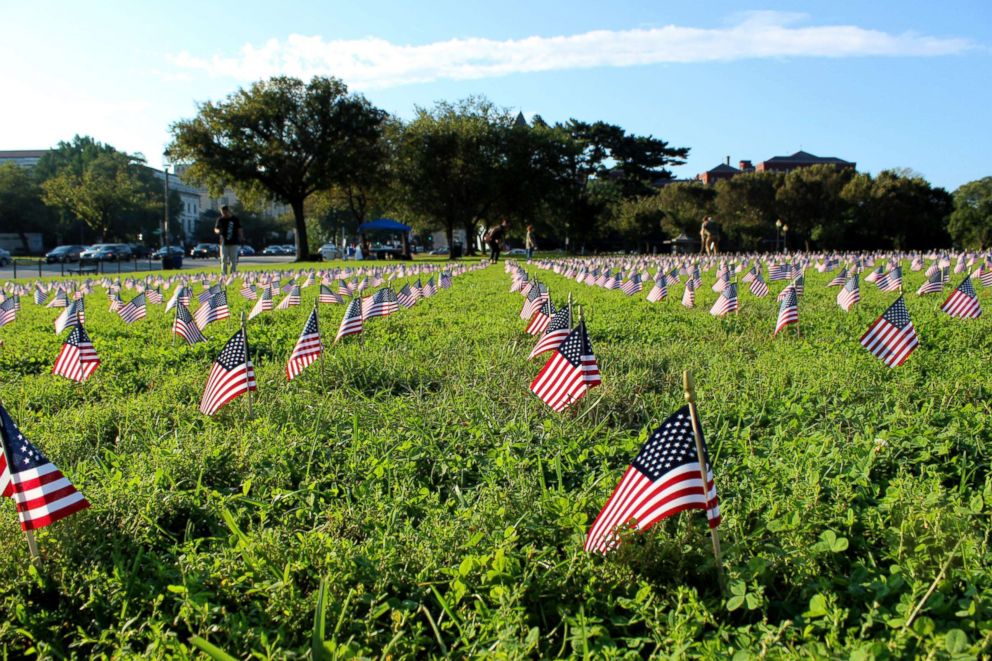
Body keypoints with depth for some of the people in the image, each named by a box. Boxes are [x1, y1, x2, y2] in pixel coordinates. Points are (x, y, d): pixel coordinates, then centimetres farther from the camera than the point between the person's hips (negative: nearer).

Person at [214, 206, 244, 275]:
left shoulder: (235, 219, 3)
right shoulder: (220, 220, 7)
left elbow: (239, 229, 6)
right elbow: (215, 229, 11)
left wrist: (241, 237, -7)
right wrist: (218, 231, -12)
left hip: (234, 243, -1)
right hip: (224, 243, 1)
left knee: (233, 260, 0)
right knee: (224, 259, 0)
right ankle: (224, 275, 3)